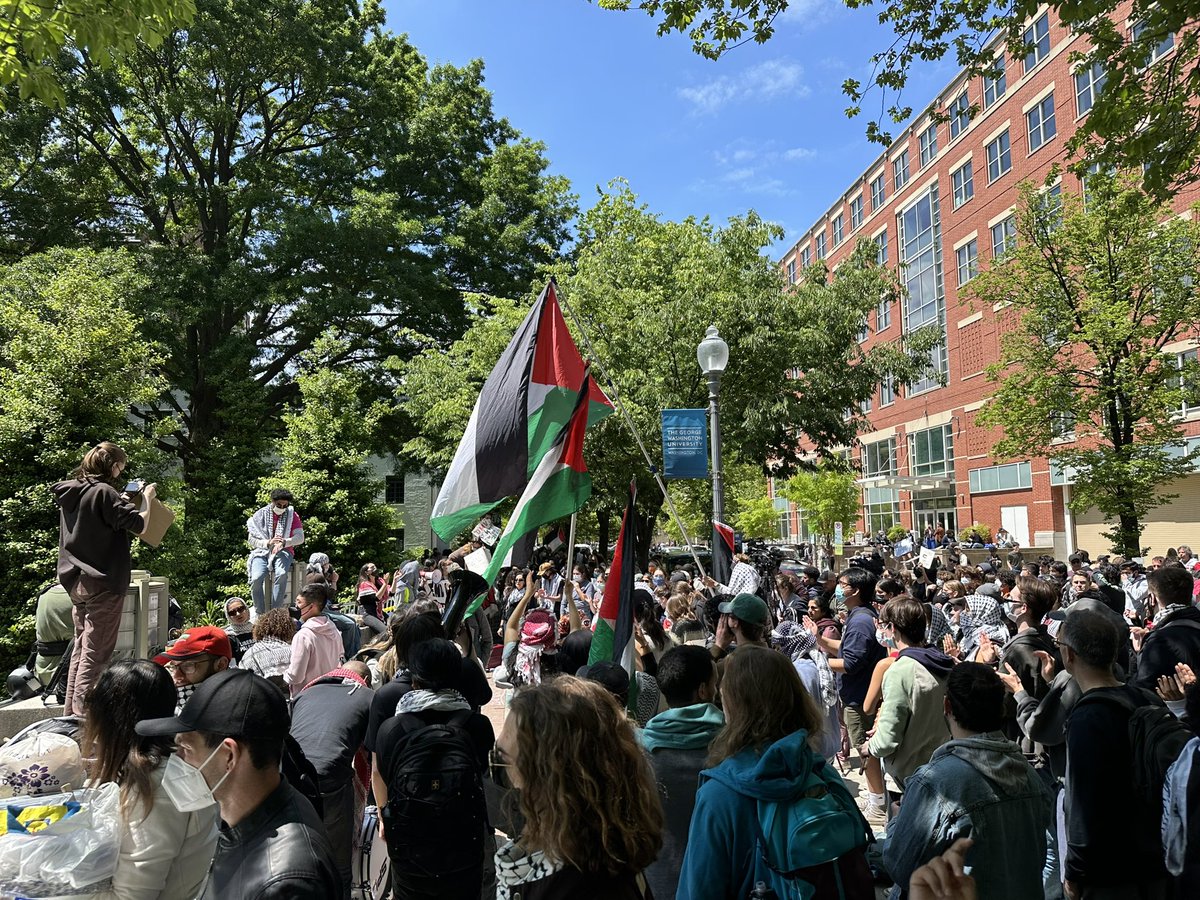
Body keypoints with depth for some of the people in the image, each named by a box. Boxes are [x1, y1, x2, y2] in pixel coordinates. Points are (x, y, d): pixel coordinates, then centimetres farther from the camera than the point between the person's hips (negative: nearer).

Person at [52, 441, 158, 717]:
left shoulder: (69, 492, 11)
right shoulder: (103, 492, -15)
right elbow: (139, 525, -17)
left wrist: (126, 500, 17)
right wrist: (146, 498, -1)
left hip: (76, 581, 9)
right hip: (104, 583, -9)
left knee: (80, 648, 16)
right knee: (94, 654, -6)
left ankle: (70, 714, 21)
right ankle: (83, 716, -7)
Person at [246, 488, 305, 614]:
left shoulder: (292, 515, 9)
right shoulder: (260, 515, 8)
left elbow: (300, 537, 0)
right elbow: (251, 540, 5)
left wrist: (283, 542, -19)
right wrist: (268, 543, -14)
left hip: (283, 551, -1)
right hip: (262, 551, 1)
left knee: (281, 574, -34)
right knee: (256, 578, -30)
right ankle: (260, 615, -22)